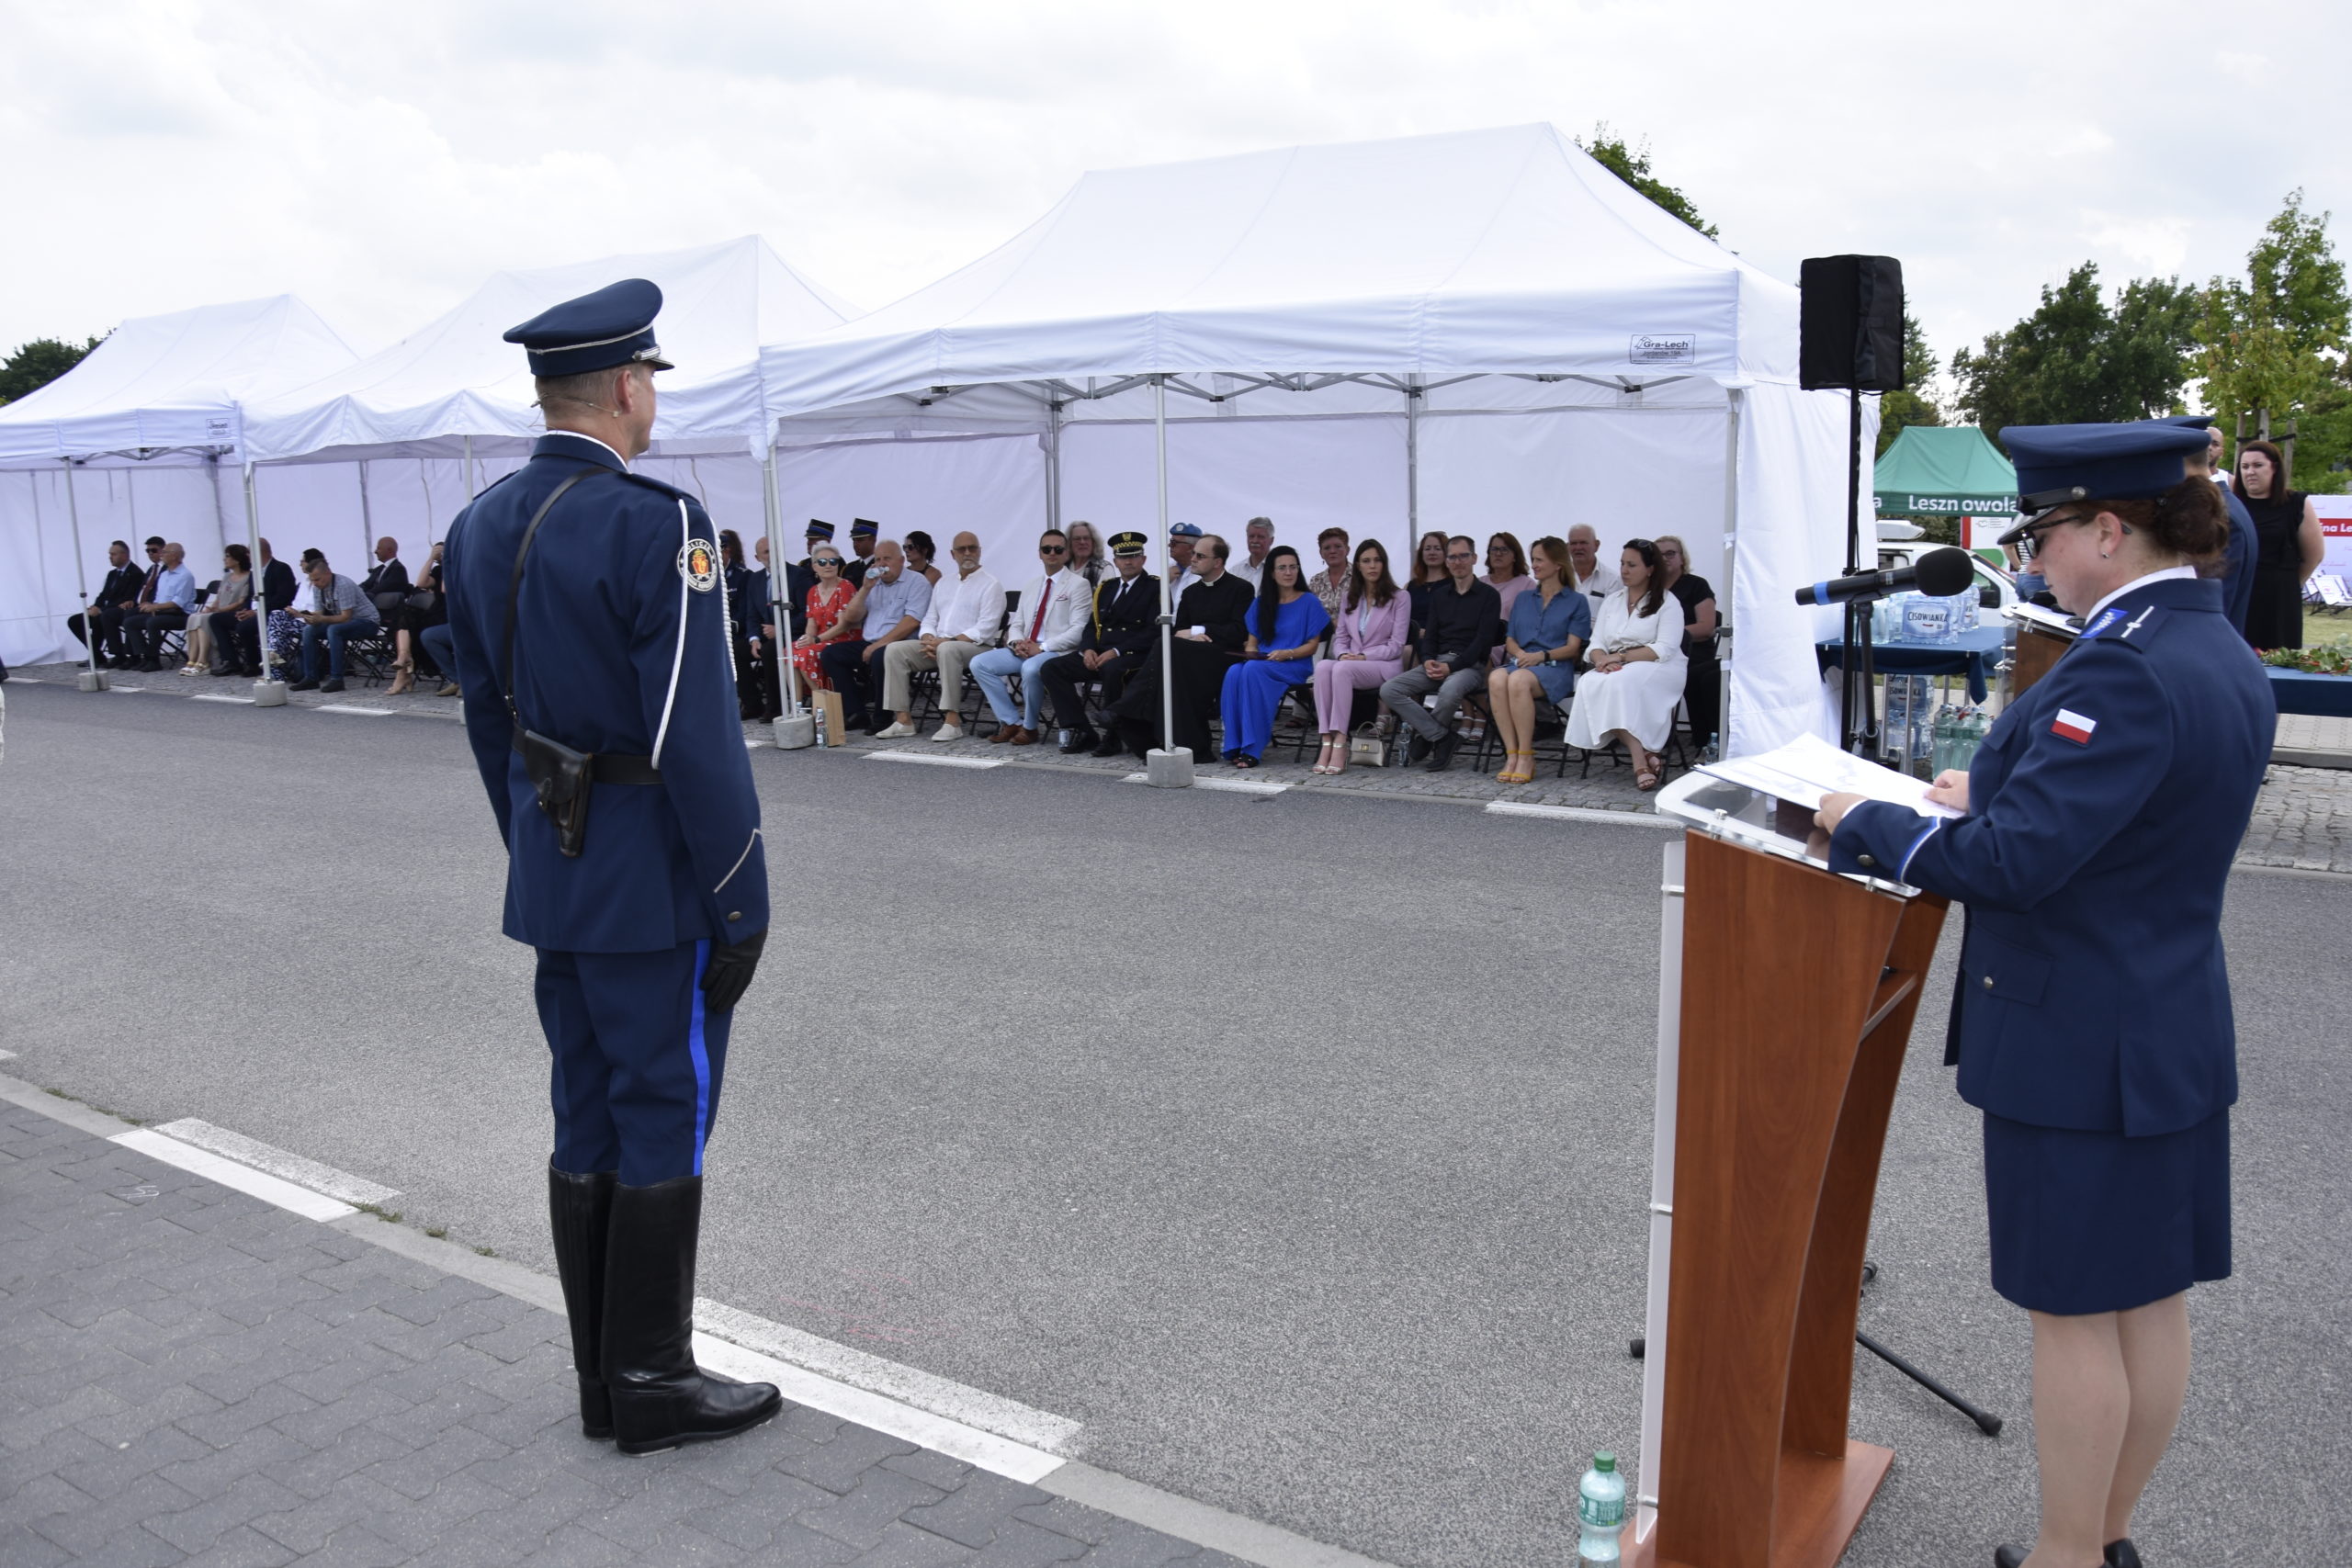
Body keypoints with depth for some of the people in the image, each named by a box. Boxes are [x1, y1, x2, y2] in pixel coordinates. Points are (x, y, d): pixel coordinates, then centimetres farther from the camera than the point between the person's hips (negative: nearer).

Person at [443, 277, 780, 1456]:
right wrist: (740, 905, -14)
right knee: (664, 1121, 4)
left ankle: (603, 1380, 27)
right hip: (653, 883, -8)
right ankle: (652, 1387, 16)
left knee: (586, 1121, 15)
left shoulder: (480, 526, 7)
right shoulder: (655, 525, -19)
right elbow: (696, 736, -21)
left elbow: (487, 717, 13)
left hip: (550, 873, 8)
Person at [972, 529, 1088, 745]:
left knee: (1030, 668, -38)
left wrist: (1042, 647, -17)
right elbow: (1017, 624, 20)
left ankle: (1029, 727, -16)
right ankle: (1011, 722, -6)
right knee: (979, 663, -11)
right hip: (1024, 650, 7)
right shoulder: (1031, 585, 20)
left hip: (1057, 652, -7)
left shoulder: (1078, 585, -1)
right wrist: (1016, 643, -4)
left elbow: (1078, 630, -10)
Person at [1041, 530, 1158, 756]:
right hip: (1099, 652, 6)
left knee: (1112, 670, -40)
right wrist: (1088, 649, -4)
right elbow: (1092, 625, 20)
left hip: (1133, 655, -6)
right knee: (1052, 668, -14)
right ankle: (1081, 732, -14)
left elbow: (1153, 632, -8)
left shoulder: (1154, 589, 3)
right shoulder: (1105, 588, 21)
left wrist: (1116, 652, -18)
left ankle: (1113, 736, -23)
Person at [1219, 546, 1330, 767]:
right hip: (1261, 663, 4)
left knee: (1253, 670, -35)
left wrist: (1287, 654, -17)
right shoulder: (1261, 604, 17)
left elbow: (1312, 646, 1)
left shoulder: (1309, 602, 5)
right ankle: (1235, 746, -30)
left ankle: (1253, 748, -34)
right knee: (1234, 673, -31)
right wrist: (1250, 653, -6)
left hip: (1296, 666, -4)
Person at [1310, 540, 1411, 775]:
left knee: (1342, 669, -36)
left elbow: (1396, 645, -3)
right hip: (1350, 662, 4)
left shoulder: (1400, 597, 4)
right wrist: (1343, 654, -7)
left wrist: (1364, 657, -15)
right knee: (1322, 667, -32)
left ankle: (1339, 744, -41)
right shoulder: (1348, 598, 20)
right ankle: (1327, 743, -41)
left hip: (1385, 666, -4)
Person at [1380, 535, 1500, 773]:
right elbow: (1430, 634, 16)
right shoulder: (1439, 595, 20)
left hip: (1470, 664, -5)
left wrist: (1451, 666, -17)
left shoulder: (1488, 595, 3)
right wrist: (1428, 660, -7)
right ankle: (1442, 737, -17)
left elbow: (1483, 640, -7)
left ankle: (1426, 738, -13)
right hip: (1437, 662, 6)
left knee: (1449, 690, -41)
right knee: (1388, 689, -19)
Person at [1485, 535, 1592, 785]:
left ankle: (1526, 757, -33)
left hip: (1555, 668, -4)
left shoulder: (1577, 602, 12)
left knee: (1519, 680, -39)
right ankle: (1511, 755, -35)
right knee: (1496, 678, -34)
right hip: (1520, 663, 4)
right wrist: (1520, 654, -4)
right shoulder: (1523, 599, 26)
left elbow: (1573, 648, 2)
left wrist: (1542, 656, -14)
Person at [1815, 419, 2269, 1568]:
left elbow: (2014, 862, -28)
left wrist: (1863, 823, -15)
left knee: (2072, 1311, 5)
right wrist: (1992, 791, 13)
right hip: (2176, 1030, 10)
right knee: (2151, 1298, 18)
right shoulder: (2225, 655, 7)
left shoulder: (2124, 668, -24)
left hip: (2077, 1045, -9)